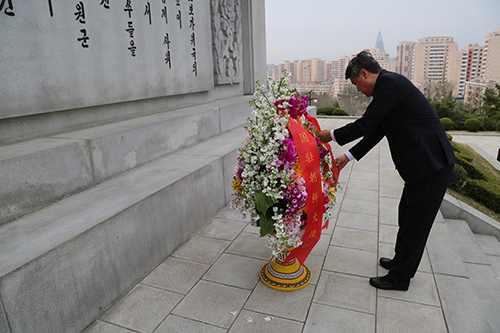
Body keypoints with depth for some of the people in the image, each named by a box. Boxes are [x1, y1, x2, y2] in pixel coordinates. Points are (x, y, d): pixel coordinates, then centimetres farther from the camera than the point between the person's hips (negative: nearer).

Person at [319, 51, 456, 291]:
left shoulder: (389, 82, -16)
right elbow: (377, 131, 17)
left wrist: (332, 135, -5)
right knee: (407, 217, 22)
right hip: (424, 162, 10)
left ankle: (400, 278, 19)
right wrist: (349, 156, 16)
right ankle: (400, 261, 40)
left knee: (415, 223, 3)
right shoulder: (390, 83, 16)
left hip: (431, 164, -10)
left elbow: (365, 125, -19)